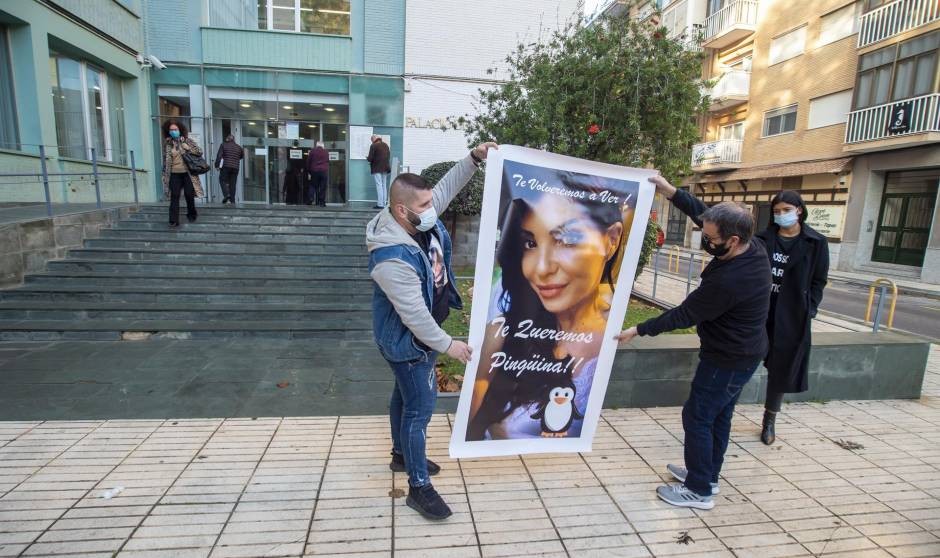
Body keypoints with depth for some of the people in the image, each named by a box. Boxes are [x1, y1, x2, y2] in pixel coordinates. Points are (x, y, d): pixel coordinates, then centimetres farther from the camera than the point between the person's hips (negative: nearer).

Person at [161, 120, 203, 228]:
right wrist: (165, 174, 9)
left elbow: (200, 152, -2)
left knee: (189, 195, 4)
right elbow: (165, 160, 12)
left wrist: (188, 148, -15)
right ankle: (174, 221, -5)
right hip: (174, 174, 1)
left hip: (187, 173, -1)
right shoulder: (167, 144, 6)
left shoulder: (186, 141, 2)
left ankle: (191, 215, 28)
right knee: (174, 196, -5)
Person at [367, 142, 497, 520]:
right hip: (407, 340, -9)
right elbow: (413, 314, -31)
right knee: (421, 406, -1)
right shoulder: (392, 258, -35)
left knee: (406, 394, 24)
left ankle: (402, 455, 45)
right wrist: (446, 345, -23)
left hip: (421, 334, 9)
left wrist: (474, 158, -3)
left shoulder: (420, 220, -9)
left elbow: (446, 188, 7)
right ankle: (419, 487, 16)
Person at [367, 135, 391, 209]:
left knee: (379, 186, -6)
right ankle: (384, 203, 15)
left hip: (377, 168, -6)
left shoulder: (373, 146, -10)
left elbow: (370, 158, -13)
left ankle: (380, 204, -8)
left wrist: (367, 158, 8)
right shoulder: (385, 145, 10)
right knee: (384, 186, 12)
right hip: (385, 168, 6)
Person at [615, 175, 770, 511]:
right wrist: (671, 192, -5)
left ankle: (699, 491, 17)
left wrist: (639, 330, -12)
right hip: (743, 352, 10)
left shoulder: (727, 281, -34)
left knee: (697, 417, 3)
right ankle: (706, 475, 35)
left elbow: (685, 315, -22)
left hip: (729, 359, -9)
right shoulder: (754, 248, -8)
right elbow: (704, 213, 3)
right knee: (718, 415, 19)